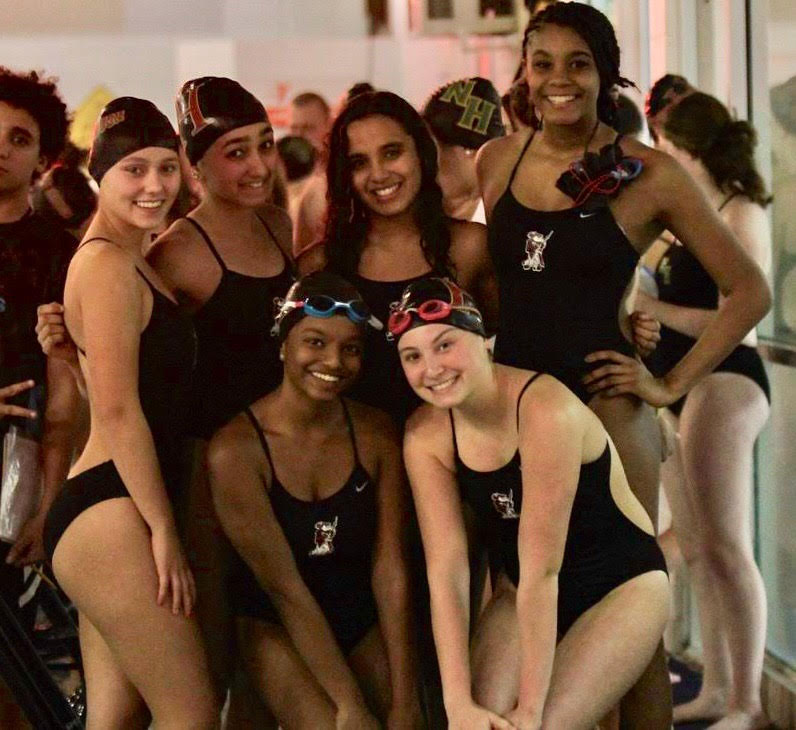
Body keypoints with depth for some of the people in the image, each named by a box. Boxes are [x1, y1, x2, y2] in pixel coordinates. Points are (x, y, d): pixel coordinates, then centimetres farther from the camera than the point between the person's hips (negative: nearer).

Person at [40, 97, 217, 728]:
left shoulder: (132, 261, 18)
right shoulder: (107, 264, -11)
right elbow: (117, 409, -16)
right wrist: (164, 530, -15)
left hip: (109, 514, 10)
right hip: (111, 512, -10)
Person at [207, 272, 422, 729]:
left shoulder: (377, 435, -9)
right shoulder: (236, 449, -20)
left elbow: (390, 569, -10)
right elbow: (283, 587, -19)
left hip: (364, 618, 4)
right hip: (275, 625, -4)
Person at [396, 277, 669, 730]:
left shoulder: (545, 409, -29)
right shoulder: (425, 434, -12)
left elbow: (541, 570, -28)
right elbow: (446, 569, -15)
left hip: (622, 585, -4)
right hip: (521, 593, 4)